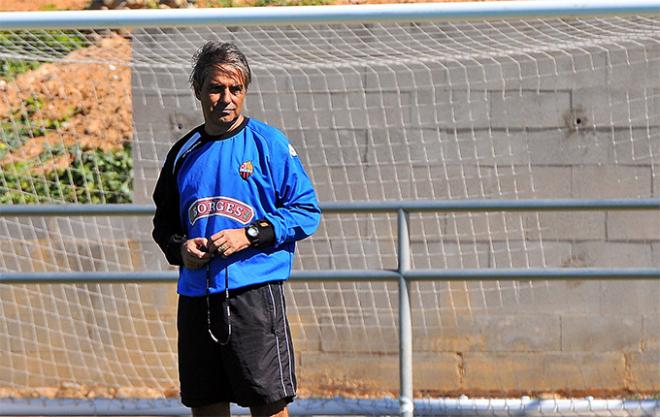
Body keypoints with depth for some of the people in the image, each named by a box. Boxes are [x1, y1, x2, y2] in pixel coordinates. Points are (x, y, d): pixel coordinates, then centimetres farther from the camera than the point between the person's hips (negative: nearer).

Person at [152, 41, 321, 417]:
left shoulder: (269, 143, 1)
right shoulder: (184, 153, 15)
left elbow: (307, 211, -2)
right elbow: (164, 222, 24)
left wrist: (250, 235, -13)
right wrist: (180, 247, 1)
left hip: (255, 291, -5)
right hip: (196, 297, 5)